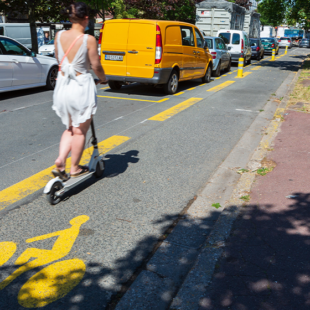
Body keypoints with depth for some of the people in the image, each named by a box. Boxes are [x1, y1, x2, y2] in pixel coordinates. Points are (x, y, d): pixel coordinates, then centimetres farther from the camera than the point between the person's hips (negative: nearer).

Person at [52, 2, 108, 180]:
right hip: (82, 87, -5)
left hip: (63, 85, 5)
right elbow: (96, 66, -9)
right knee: (80, 131, 11)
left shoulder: (59, 36, 0)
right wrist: (103, 79, 12)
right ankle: (75, 169, 21)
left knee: (70, 128, 23)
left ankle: (60, 161, 7)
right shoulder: (89, 40, -15)